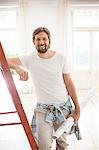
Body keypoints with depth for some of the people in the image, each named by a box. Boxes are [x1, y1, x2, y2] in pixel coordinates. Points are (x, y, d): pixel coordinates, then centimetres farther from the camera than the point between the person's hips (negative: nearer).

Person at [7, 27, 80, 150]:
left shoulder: (60, 58, -6)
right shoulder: (30, 58, -7)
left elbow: (69, 83, -1)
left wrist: (77, 108, -1)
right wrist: (17, 67, -34)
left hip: (64, 106, 1)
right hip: (43, 108, -1)